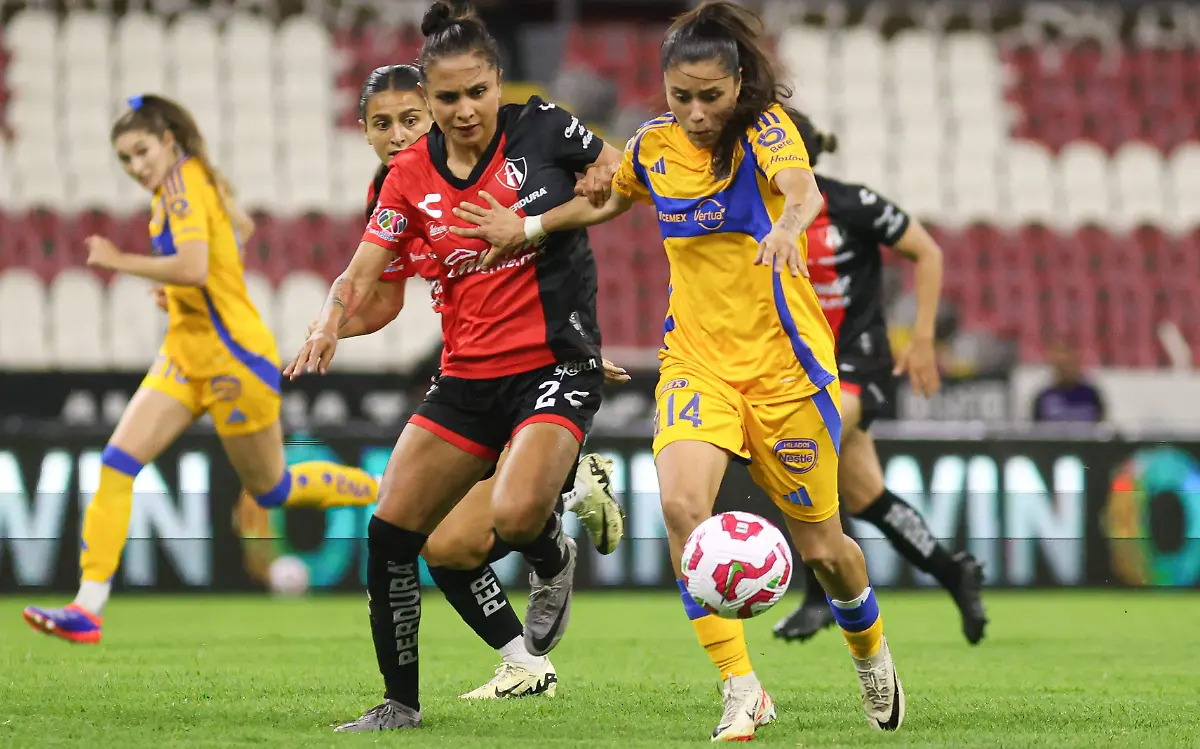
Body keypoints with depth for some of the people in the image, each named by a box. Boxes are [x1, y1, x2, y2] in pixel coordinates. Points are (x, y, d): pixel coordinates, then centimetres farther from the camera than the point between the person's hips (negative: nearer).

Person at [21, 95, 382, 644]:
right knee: (117, 463, -8)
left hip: (232, 359, -9)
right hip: (186, 355, 9)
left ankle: (385, 493, 32)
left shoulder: (184, 184, -18)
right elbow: (241, 228, 28)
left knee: (271, 490, 8)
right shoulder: (191, 183, 9)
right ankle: (88, 607, -14)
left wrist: (119, 261, -22)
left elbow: (193, 268, -32)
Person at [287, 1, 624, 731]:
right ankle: (401, 702, 14)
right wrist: (329, 326, -20)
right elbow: (364, 271, -1)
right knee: (390, 532, -2)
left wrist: (553, 220, -8)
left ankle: (554, 560, 11)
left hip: (555, 364, -4)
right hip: (468, 375, 4)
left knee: (515, 515, -28)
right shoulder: (411, 175, 1)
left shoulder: (542, 129, -7)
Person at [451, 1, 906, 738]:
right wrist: (527, 227, 23)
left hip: (782, 363, -3)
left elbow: (803, 190, -36)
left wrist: (787, 227, -57)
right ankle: (743, 690, -16)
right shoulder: (655, 145, 1)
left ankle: (870, 651, 41)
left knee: (820, 545, 6)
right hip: (696, 358, 3)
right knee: (681, 503, -25)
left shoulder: (765, 127, -14)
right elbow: (610, 200, 25)